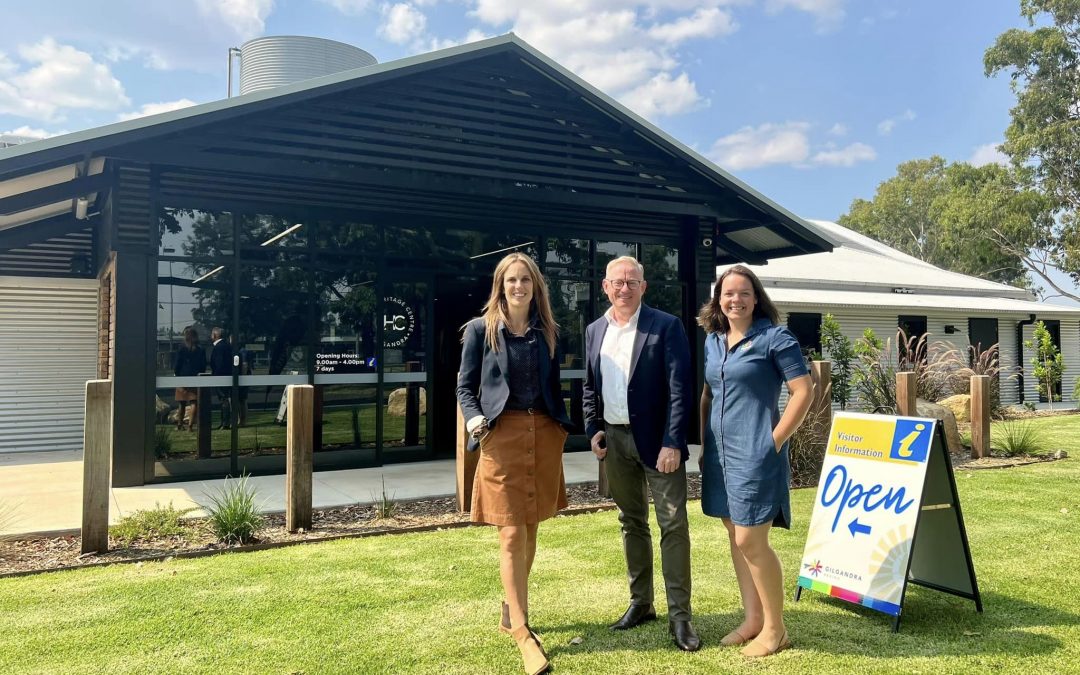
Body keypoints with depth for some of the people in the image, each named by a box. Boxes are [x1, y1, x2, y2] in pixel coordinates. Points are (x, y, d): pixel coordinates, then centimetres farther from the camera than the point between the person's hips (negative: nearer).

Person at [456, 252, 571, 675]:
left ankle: (512, 612, 31)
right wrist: (474, 418, -15)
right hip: (502, 435, -4)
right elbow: (466, 386, 2)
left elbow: (553, 386, 15)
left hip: (544, 434, 4)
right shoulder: (480, 330, 1)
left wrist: (564, 427, 5)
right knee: (511, 535, -5)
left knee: (529, 530, 13)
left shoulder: (549, 332, 11)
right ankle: (523, 634, 1)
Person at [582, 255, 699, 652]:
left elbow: (680, 388, -13)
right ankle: (640, 602, 27)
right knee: (632, 523, 14)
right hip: (614, 440, 5)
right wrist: (593, 429, 4)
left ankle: (679, 615, 6)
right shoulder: (594, 331, 9)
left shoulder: (666, 326, -8)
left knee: (672, 524, -2)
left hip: (656, 439, -5)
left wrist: (673, 442, -19)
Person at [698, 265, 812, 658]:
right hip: (720, 452, 7)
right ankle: (752, 619, 26)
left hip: (756, 453, -7)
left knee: (752, 541, -6)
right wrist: (703, 444, 12)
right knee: (735, 538, 13)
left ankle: (775, 629, 11)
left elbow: (804, 391, -12)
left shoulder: (774, 337, -9)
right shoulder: (712, 340, 9)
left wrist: (775, 441, -13)